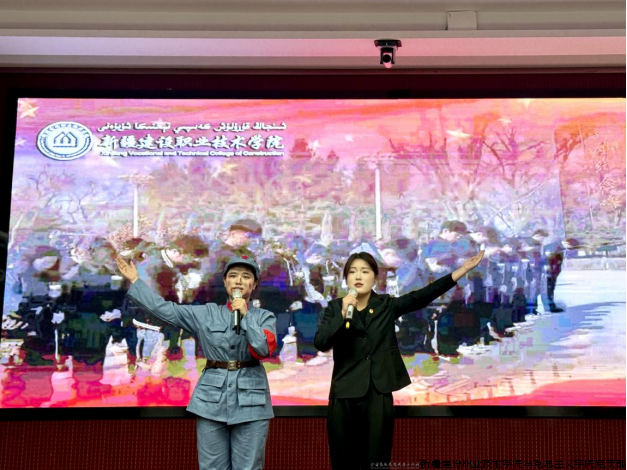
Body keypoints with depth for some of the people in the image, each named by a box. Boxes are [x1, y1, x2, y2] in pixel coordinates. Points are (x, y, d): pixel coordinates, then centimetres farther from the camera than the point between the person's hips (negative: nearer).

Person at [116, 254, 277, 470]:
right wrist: (135, 281, 7)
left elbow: (264, 348, -12)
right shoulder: (207, 314, 6)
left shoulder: (265, 317, 4)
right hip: (212, 400, 1)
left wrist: (245, 315, -13)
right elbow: (164, 309, 5)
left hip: (251, 401, -1)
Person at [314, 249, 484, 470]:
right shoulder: (335, 308, 1)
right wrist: (343, 314, -21)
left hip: (379, 395, 1)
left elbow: (422, 296, -5)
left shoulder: (387, 306, 4)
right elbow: (320, 343, -11)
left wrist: (461, 270, -12)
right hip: (344, 395, 0)